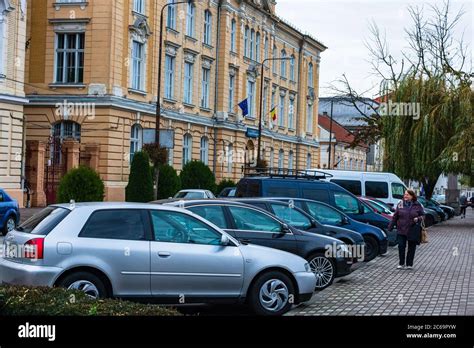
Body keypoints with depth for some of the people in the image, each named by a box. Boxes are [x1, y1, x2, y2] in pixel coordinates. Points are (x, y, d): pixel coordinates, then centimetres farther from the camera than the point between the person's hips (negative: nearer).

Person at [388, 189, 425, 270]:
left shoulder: (417, 205, 1)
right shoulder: (400, 204, 5)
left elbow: (423, 215, 5)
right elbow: (395, 216, 9)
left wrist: (418, 219, -16)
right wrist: (390, 226, 8)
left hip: (413, 231, -1)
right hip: (401, 230, 1)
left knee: (411, 247, 6)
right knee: (401, 246, -5)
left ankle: (409, 264, 17)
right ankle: (401, 263, 9)